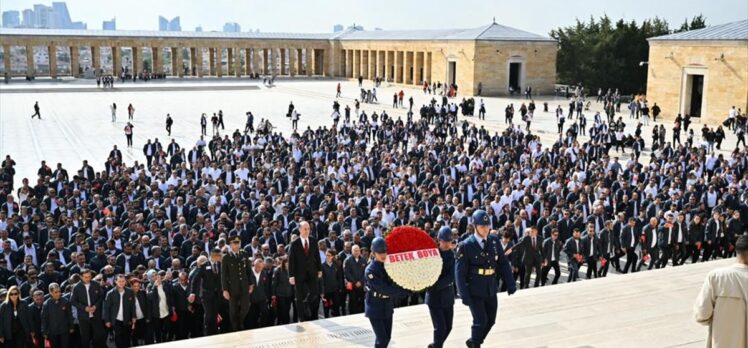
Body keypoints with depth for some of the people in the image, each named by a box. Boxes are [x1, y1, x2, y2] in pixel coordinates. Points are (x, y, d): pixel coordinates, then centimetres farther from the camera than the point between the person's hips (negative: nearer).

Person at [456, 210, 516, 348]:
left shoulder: (494, 241, 2)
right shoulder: (466, 245, -13)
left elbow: (503, 263, 8)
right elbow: (460, 272, -12)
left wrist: (510, 283, 2)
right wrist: (464, 295, -15)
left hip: (491, 290, 5)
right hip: (475, 291, -5)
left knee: (490, 320, 13)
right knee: (480, 321, -5)